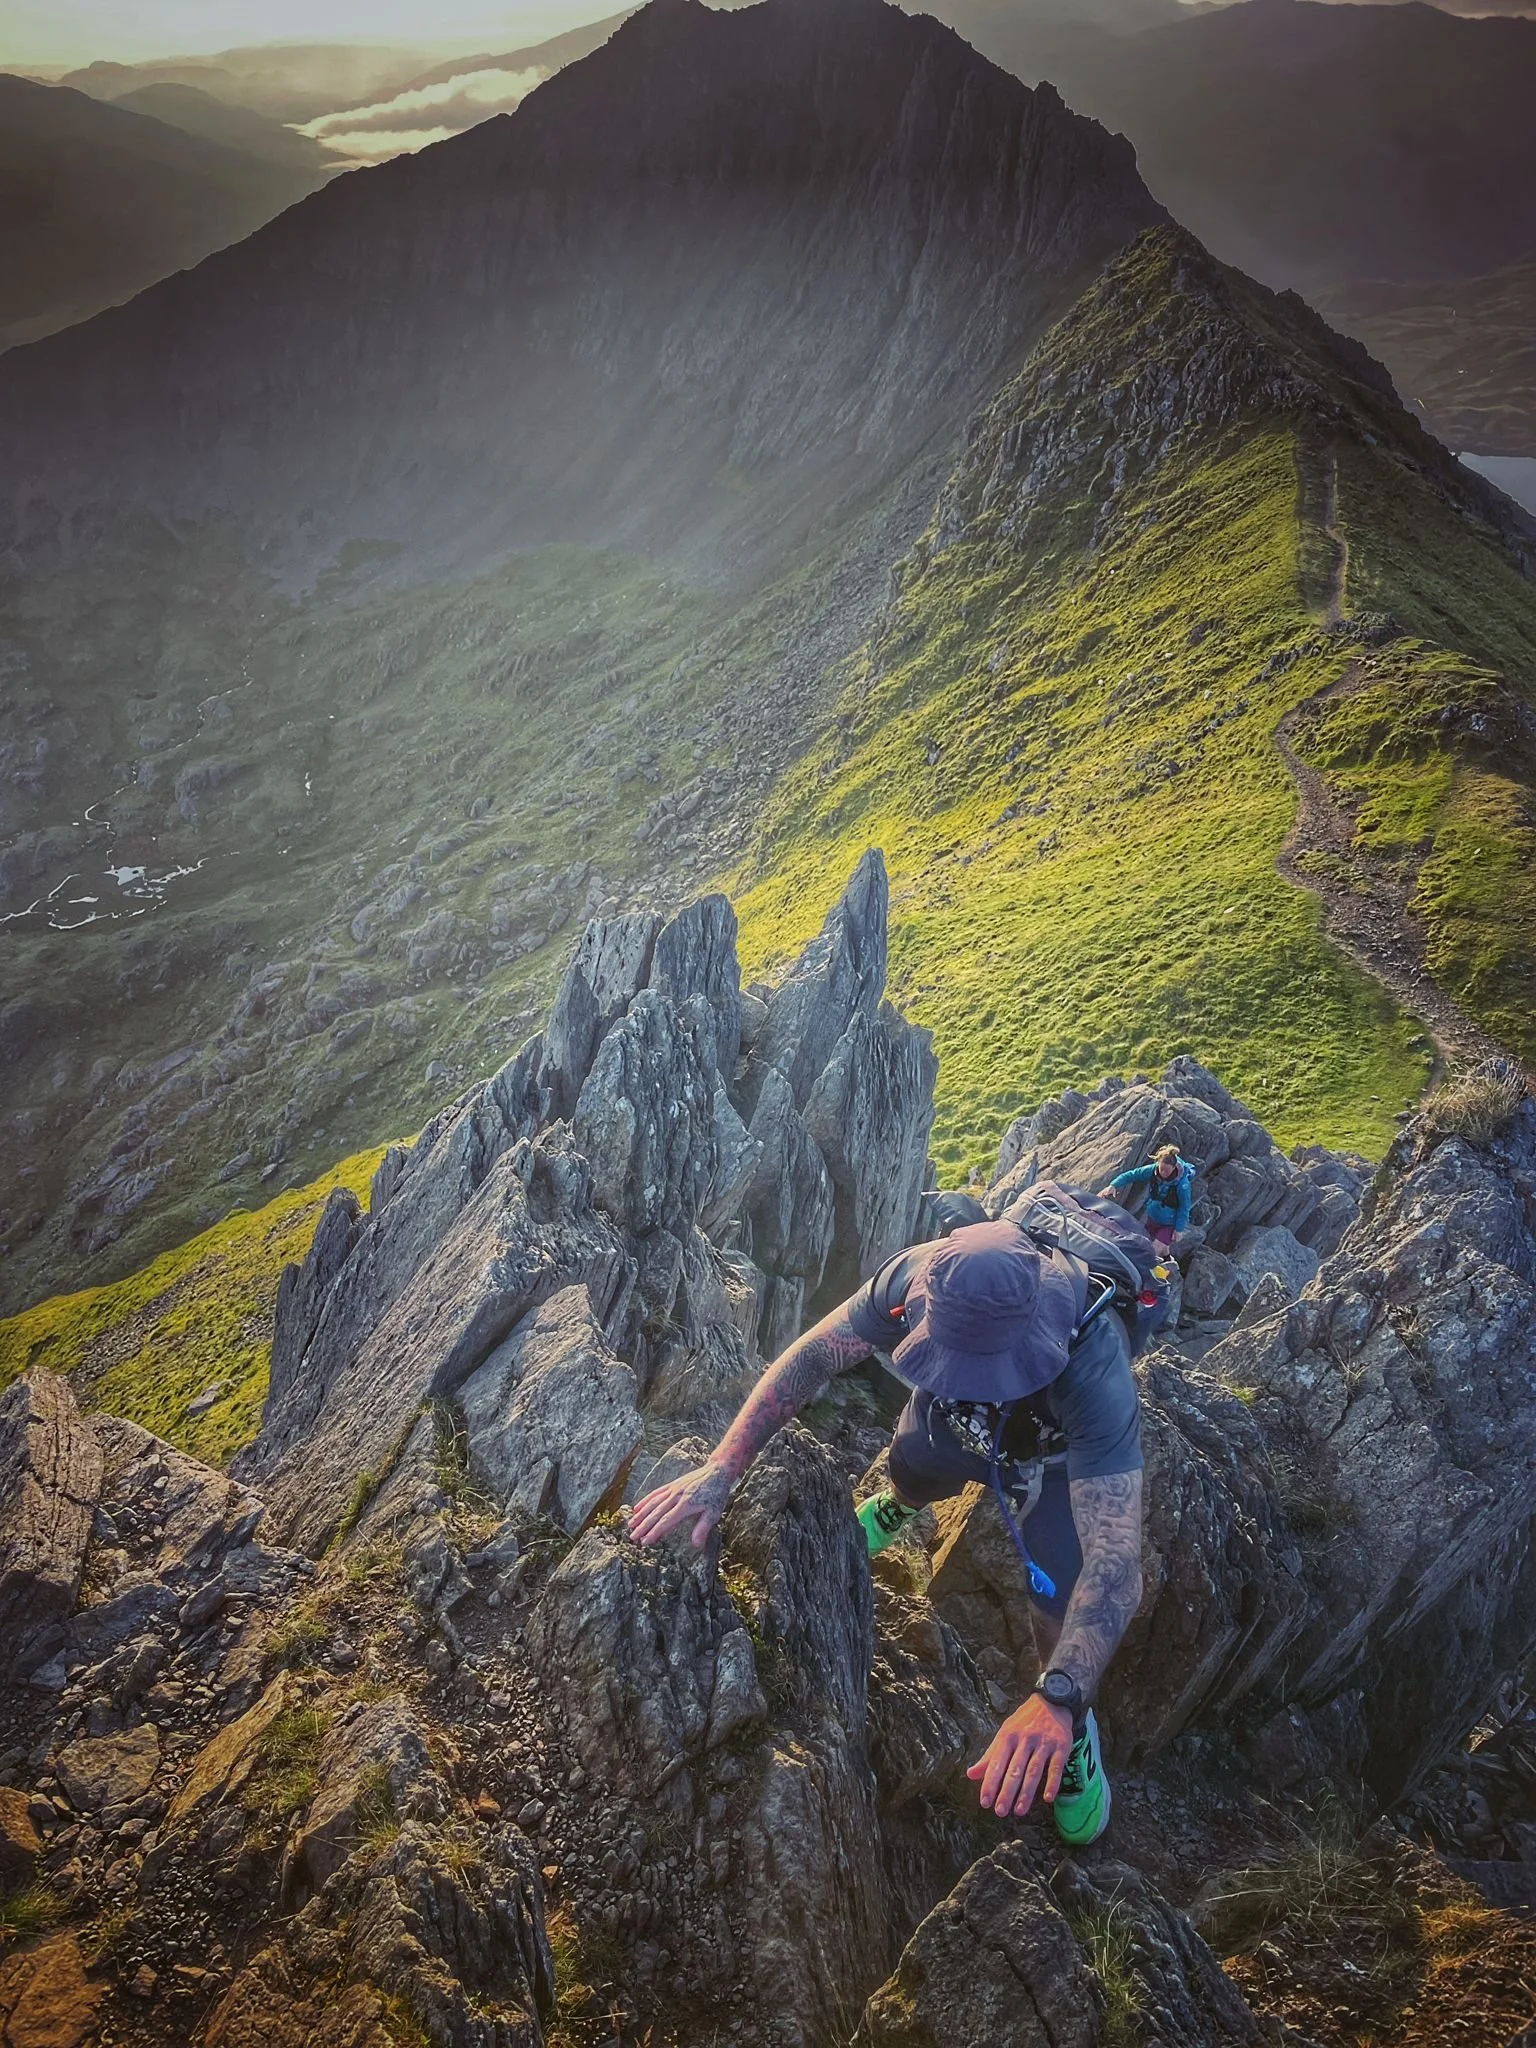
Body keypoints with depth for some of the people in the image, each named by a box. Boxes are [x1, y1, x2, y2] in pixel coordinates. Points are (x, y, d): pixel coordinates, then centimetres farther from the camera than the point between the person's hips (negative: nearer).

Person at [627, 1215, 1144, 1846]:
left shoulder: (1093, 1368, -48)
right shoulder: (918, 1278, -40)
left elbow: (1114, 1560, -50)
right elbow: (816, 1352, -27)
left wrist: (1057, 1700, -62)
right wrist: (721, 1470, -33)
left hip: (1060, 1450, -3)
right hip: (954, 1423, 3)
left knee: (1061, 1604, -9)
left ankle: (1072, 1718, 26)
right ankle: (897, 1508, 64)